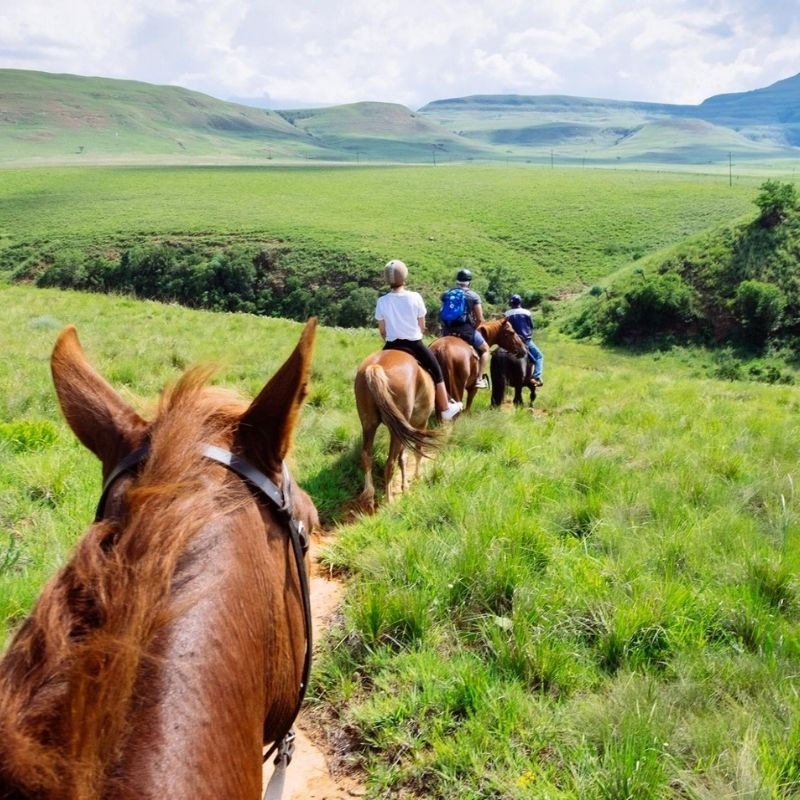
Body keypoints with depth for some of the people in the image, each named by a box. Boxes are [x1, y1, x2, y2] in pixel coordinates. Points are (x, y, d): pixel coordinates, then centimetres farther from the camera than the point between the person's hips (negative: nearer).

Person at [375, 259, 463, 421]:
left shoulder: (382, 301, -7)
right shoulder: (415, 297, -11)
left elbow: (382, 330, 1)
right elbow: (422, 326, -1)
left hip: (391, 345, 2)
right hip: (414, 344, -1)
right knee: (436, 371, 16)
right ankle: (446, 408, 22)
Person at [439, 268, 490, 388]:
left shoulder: (446, 294, 9)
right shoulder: (473, 296, -3)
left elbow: (442, 315, 9)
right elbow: (480, 319, -5)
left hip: (448, 330, 4)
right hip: (466, 329, -3)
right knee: (485, 349, 18)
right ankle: (480, 379, 7)